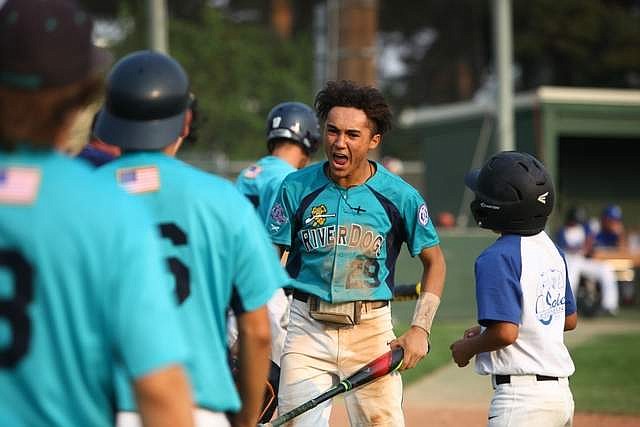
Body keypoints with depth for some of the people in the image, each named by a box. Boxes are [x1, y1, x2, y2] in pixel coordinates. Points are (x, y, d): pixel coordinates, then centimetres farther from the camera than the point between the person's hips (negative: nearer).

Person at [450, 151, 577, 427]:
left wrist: (467, 348, -3)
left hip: (521, 396, -9)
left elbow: (505, 332, -23)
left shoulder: (497, 258, -16)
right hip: (561, 392, 9)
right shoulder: (550, 249, 11)